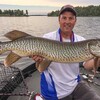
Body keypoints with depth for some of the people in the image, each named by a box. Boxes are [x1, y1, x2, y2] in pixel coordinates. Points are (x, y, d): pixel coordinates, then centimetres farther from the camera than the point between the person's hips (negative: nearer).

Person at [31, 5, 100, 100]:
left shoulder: (81, 41, -3)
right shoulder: (47, 38, -13)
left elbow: (87, 65, -11)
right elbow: (41, 69, -10)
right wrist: (39, 61, -31)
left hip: (75, 84, 4)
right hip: (55, 90, -3)